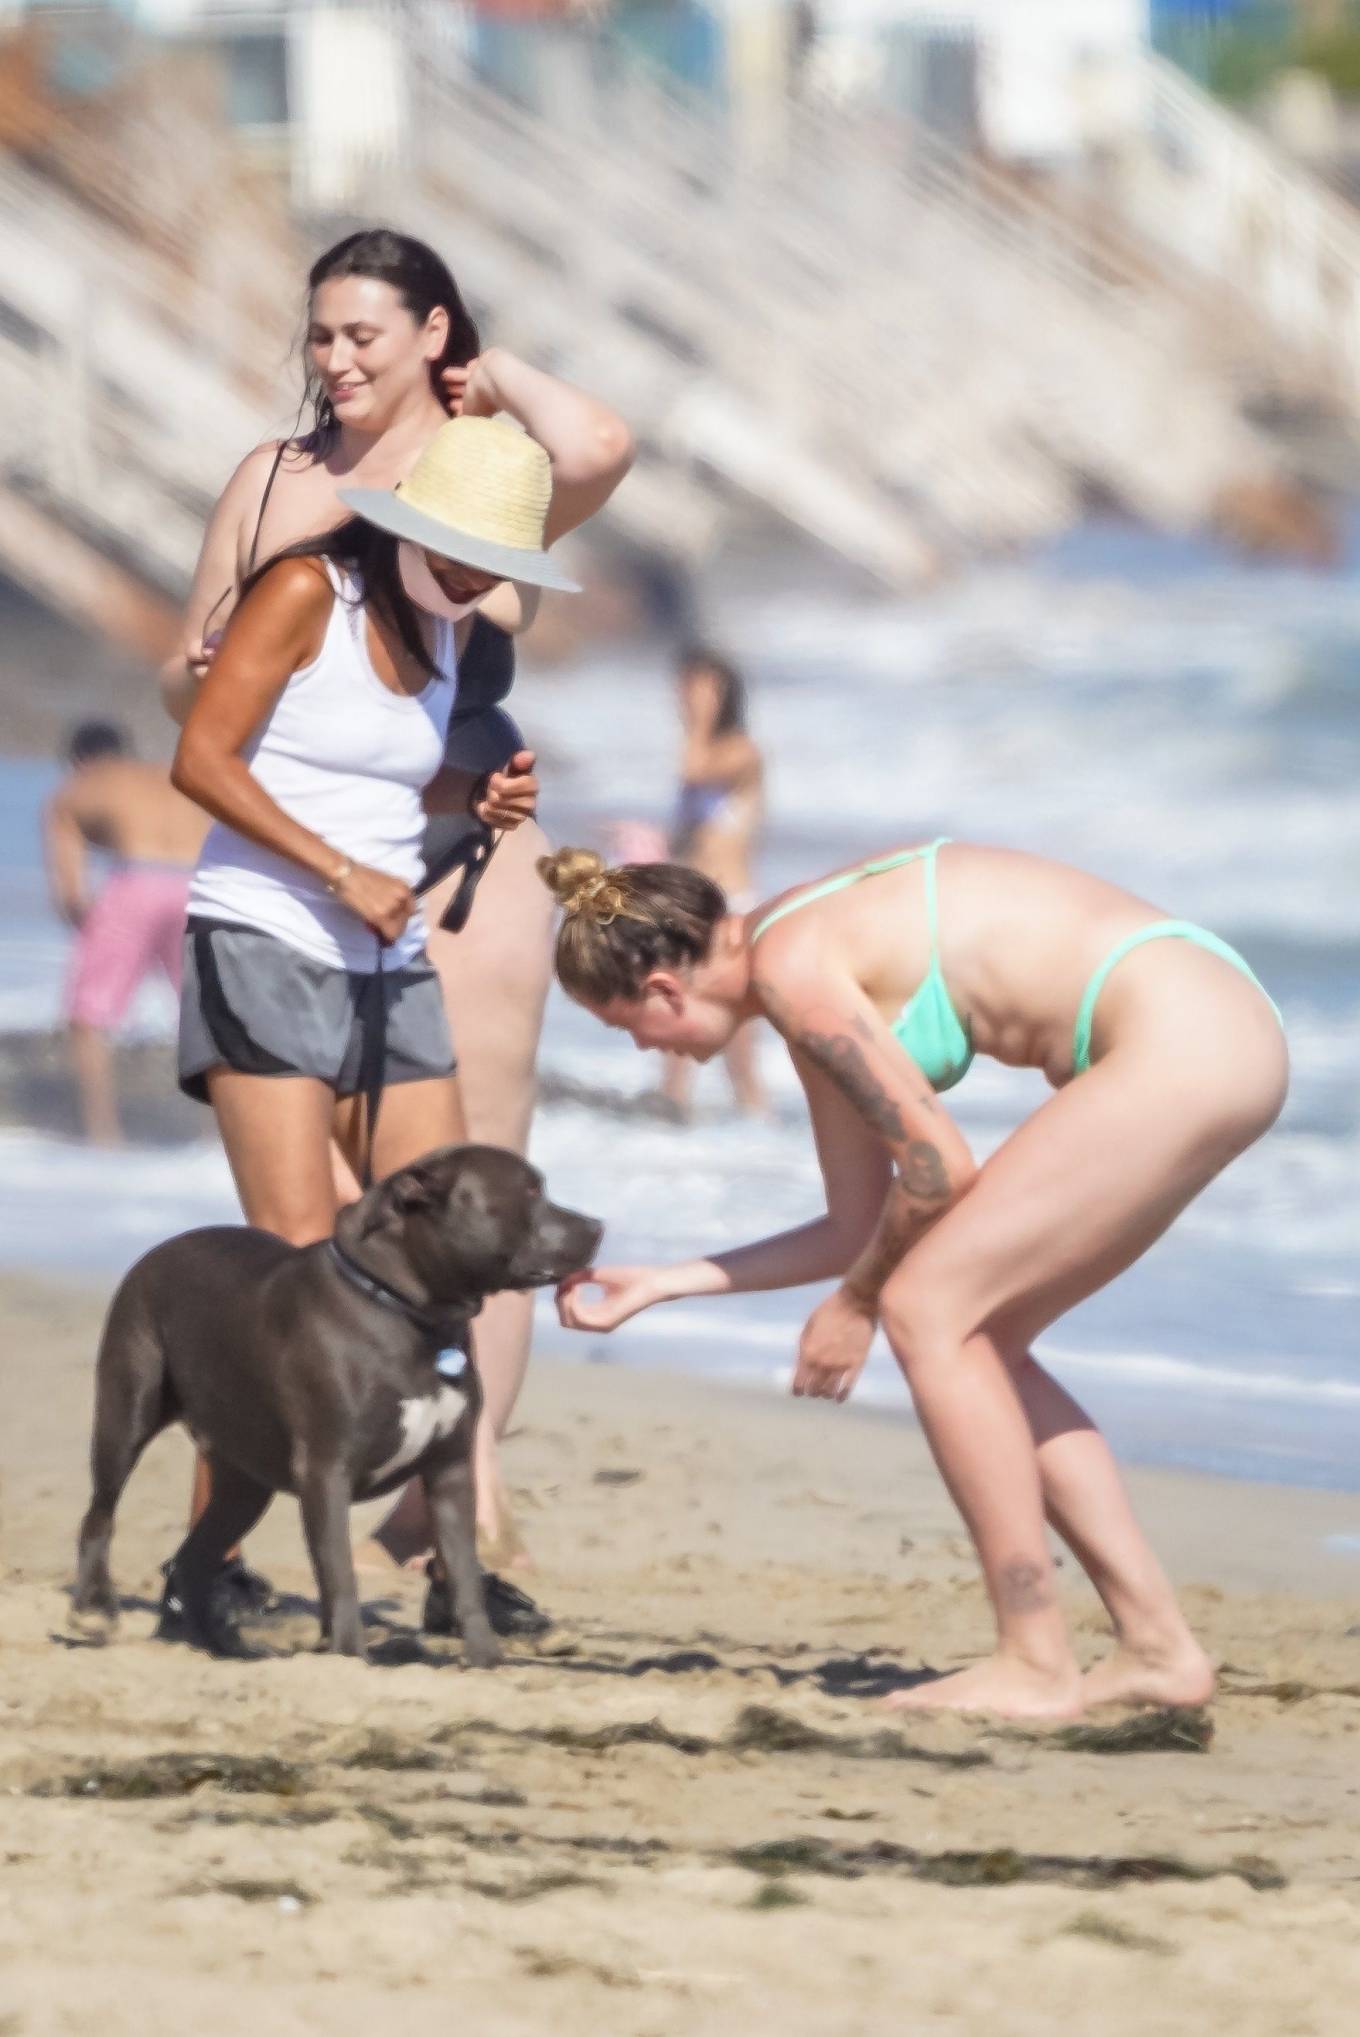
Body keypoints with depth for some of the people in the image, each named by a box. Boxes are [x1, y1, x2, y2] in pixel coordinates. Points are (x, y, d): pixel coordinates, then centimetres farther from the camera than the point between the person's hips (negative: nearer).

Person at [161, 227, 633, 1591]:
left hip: (462, 857, -4)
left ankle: (468, 1484, 4)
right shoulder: (273, 479, 11)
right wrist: (202, 675, -9)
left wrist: (499, 379, -6)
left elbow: (596, 452, -26)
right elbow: (186, 685, 15)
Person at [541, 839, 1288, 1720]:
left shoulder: (791, 965, -11)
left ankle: (1035, 1664, -5)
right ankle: (1158, 1646, 13)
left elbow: (938, 1167, -10)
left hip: (1183, 1045, -10)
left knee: (927, 1310, -6)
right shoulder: (811, 958, 18)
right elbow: (860, 1229, 22)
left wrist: (854, 1301, 6)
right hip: (1223, 1034, 10)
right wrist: (662, 1284, 25)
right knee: (974, 1339, 13)